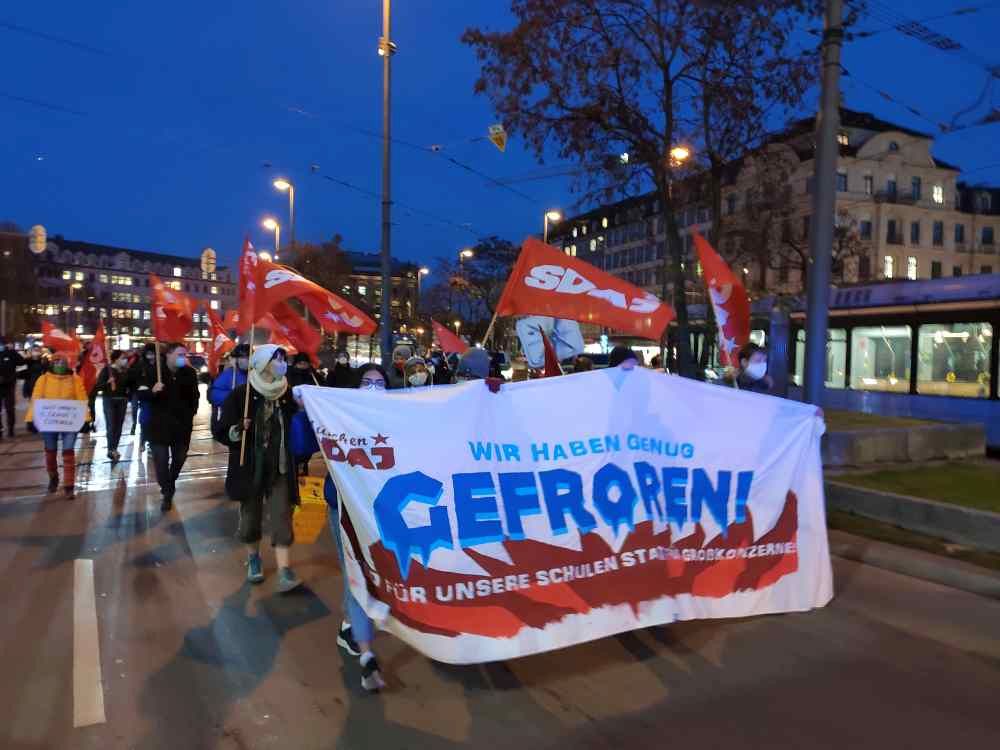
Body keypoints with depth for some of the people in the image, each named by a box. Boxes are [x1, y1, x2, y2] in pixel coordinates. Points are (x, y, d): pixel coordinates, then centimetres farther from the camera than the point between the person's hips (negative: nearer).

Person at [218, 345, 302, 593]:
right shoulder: (240, 394, -9)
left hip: (280, 468, 1)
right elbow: (222, 430, -7)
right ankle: (254, 559, 37)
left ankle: (285, 573, -5)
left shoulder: (288, 394, -3)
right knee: (250, 516, 13)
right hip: (250, 468, 0)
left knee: (282, 517, -5)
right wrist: (238, 430, -27)